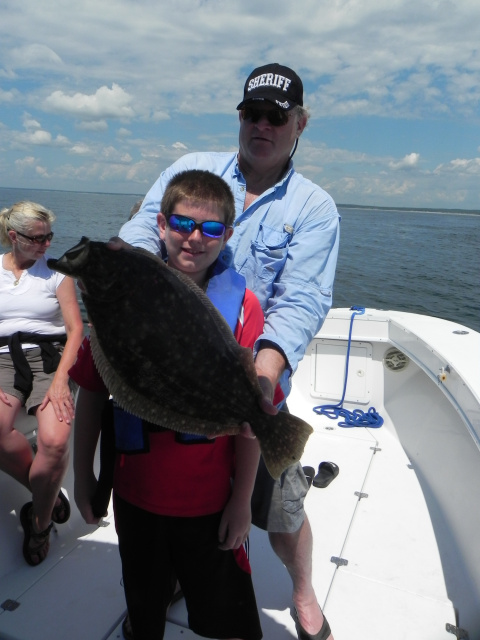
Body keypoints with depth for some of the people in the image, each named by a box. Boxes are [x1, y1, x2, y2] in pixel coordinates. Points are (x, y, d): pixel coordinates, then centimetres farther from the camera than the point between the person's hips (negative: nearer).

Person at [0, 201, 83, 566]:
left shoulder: (57, 270, 8)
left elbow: (76, 329, 1)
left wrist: (60, 379, -14)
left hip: (50, 355, -1)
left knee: (55, 440, -28)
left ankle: (40, 523, 3)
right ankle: (49, 495, -2)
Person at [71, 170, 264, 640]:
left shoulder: (241, 305, -14)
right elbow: (91, 391, -2)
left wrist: (242, 500, -9)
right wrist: (83, 474, 2)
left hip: (211, 501, -2)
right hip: (135, 492, 2)